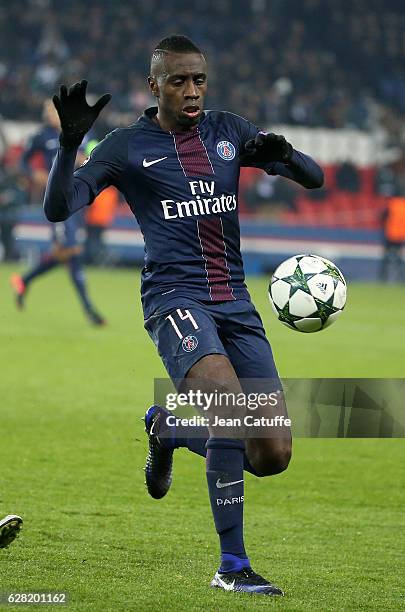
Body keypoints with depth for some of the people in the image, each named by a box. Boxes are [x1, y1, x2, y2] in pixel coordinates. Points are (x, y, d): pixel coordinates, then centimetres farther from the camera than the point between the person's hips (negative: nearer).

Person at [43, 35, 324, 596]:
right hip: (175, 297, -5)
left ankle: (166, 428, 27)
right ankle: (232, 566, -23)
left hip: (235, 301, 5)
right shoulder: (128, 146, 2)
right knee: (230, 404, -32)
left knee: (273, 455, -3)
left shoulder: (229, 130, 12)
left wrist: (282, 154, -11)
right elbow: (59, 208, -5)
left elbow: (314, 178, 12)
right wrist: (70, 143, -21)